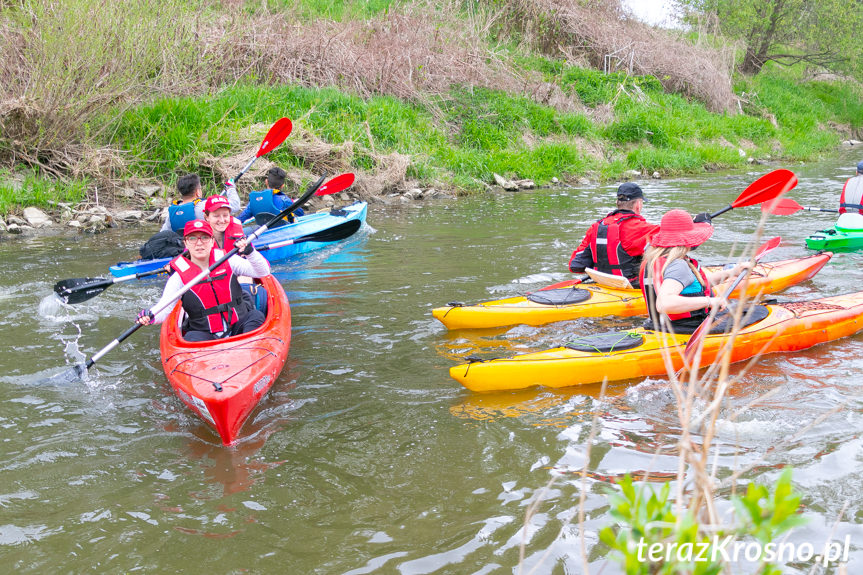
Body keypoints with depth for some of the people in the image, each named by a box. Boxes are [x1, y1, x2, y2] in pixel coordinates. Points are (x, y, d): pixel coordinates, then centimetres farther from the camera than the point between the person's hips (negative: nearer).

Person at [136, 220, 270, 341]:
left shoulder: (227, 261, 3)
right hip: (204, 333, -2)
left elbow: (263, 272, -1)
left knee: (256, 315, -23)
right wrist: (150, 317, -32)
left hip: (238, 327, 3)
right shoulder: (179, 275, -2)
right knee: (192, 339, -32)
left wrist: (250, 252, -19)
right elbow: (164, 308, -9)